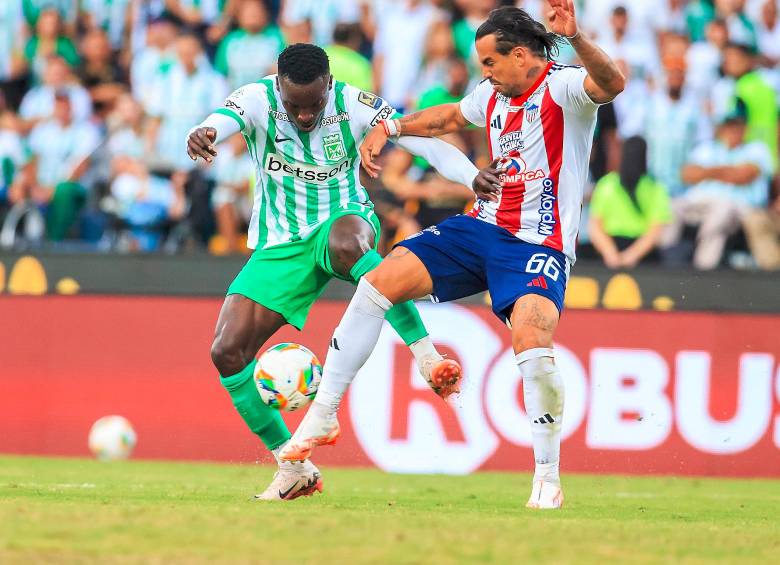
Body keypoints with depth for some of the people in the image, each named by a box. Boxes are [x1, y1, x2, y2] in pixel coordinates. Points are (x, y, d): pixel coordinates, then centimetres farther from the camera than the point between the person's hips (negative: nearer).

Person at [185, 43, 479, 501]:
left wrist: (476, 180, -32)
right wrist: (202, 136, -59)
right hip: (280, 247, 3)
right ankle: (294, 469, 3)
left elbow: (425, 141, -15)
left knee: (344, 243, -42)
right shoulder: (258, 100, -13)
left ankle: (429, 359, -40)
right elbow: (220, 124, -34)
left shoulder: (355, 106, -12)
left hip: (343, 221, -3)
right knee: (227, 352, -11)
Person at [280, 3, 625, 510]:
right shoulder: (493, 94, 11)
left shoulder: (563, 86, -12)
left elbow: (611, 84, -35)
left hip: (540, 245, -7)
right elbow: (451, 116, 34)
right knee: (380, 281, -4)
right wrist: (389, 130, 27)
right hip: (482, 227, 7)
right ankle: (323, 415, 6)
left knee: (532, 340, -30)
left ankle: (548, 481, -15)